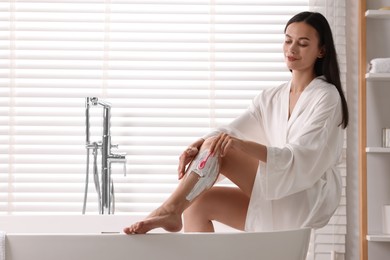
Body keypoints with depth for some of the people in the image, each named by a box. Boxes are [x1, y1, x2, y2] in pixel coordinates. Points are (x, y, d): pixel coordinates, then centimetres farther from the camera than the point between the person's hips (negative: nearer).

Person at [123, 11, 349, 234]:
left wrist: (243, 145, -34)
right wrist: (198, 146, -22)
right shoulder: (271, 98, 16)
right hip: (274, 201, 7)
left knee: (217, 149, -20)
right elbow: (233, 130, 1)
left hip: (309, 199, -7)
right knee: (199, 202, -14)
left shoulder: (327, 96, -5)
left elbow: (300, 158, -18)